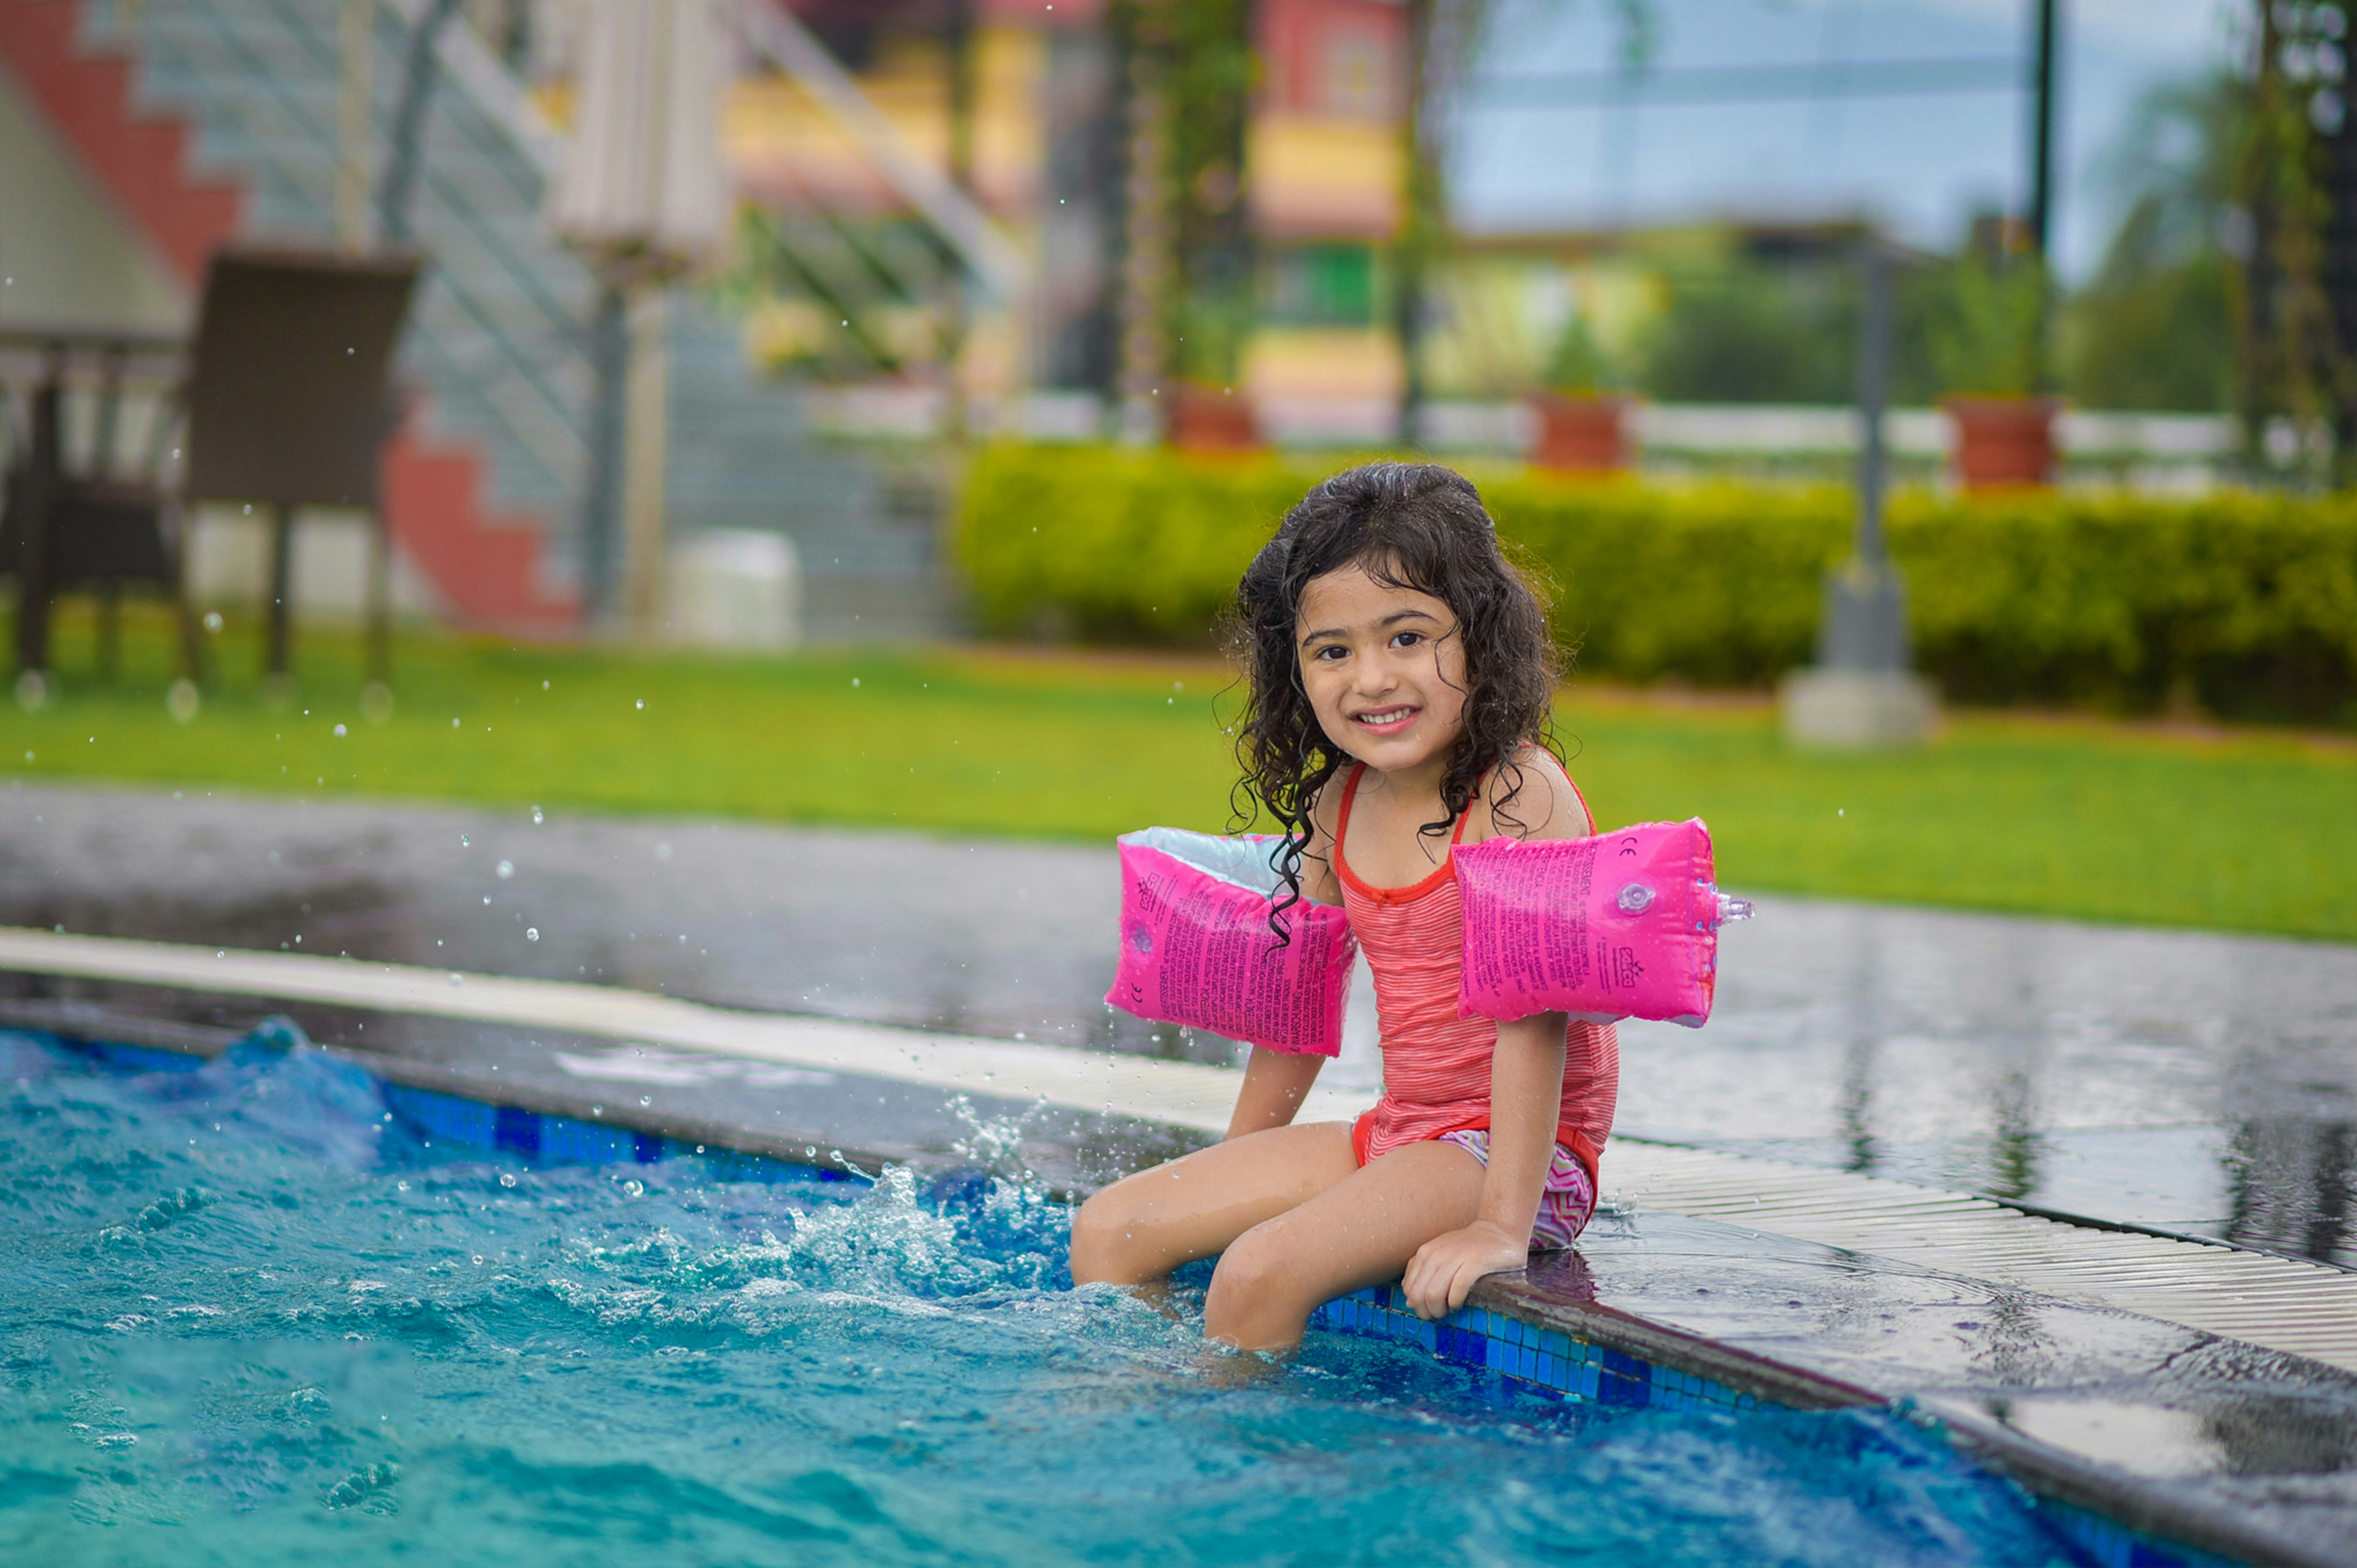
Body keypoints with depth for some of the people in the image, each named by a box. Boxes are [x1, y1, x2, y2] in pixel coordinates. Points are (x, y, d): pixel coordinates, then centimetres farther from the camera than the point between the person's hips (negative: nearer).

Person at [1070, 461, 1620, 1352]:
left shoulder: (1520, 796, -18)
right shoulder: (1338, 803, 6)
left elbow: (1534, 1011, -25)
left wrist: (1502, 1224, -30)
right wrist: (1232, 1175, 24)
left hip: (1517, 1149, -8)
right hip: (1398, 1135, 8)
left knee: (1262, 1271, -28)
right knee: (1109, 1230, 4)